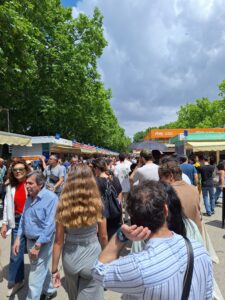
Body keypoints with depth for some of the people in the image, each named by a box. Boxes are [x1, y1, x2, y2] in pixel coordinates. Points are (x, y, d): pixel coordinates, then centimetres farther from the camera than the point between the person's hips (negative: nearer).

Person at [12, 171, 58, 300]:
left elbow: (50, 225, -25)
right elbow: (23, 219, 10)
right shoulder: (29, 197, 1)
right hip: (30, 240, 8)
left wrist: (37, 246, -23)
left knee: (36, 275, 2)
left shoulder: (51, 198, -24)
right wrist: (18, 238, 3)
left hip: (43, 242, -8)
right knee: (41, 269, 25)